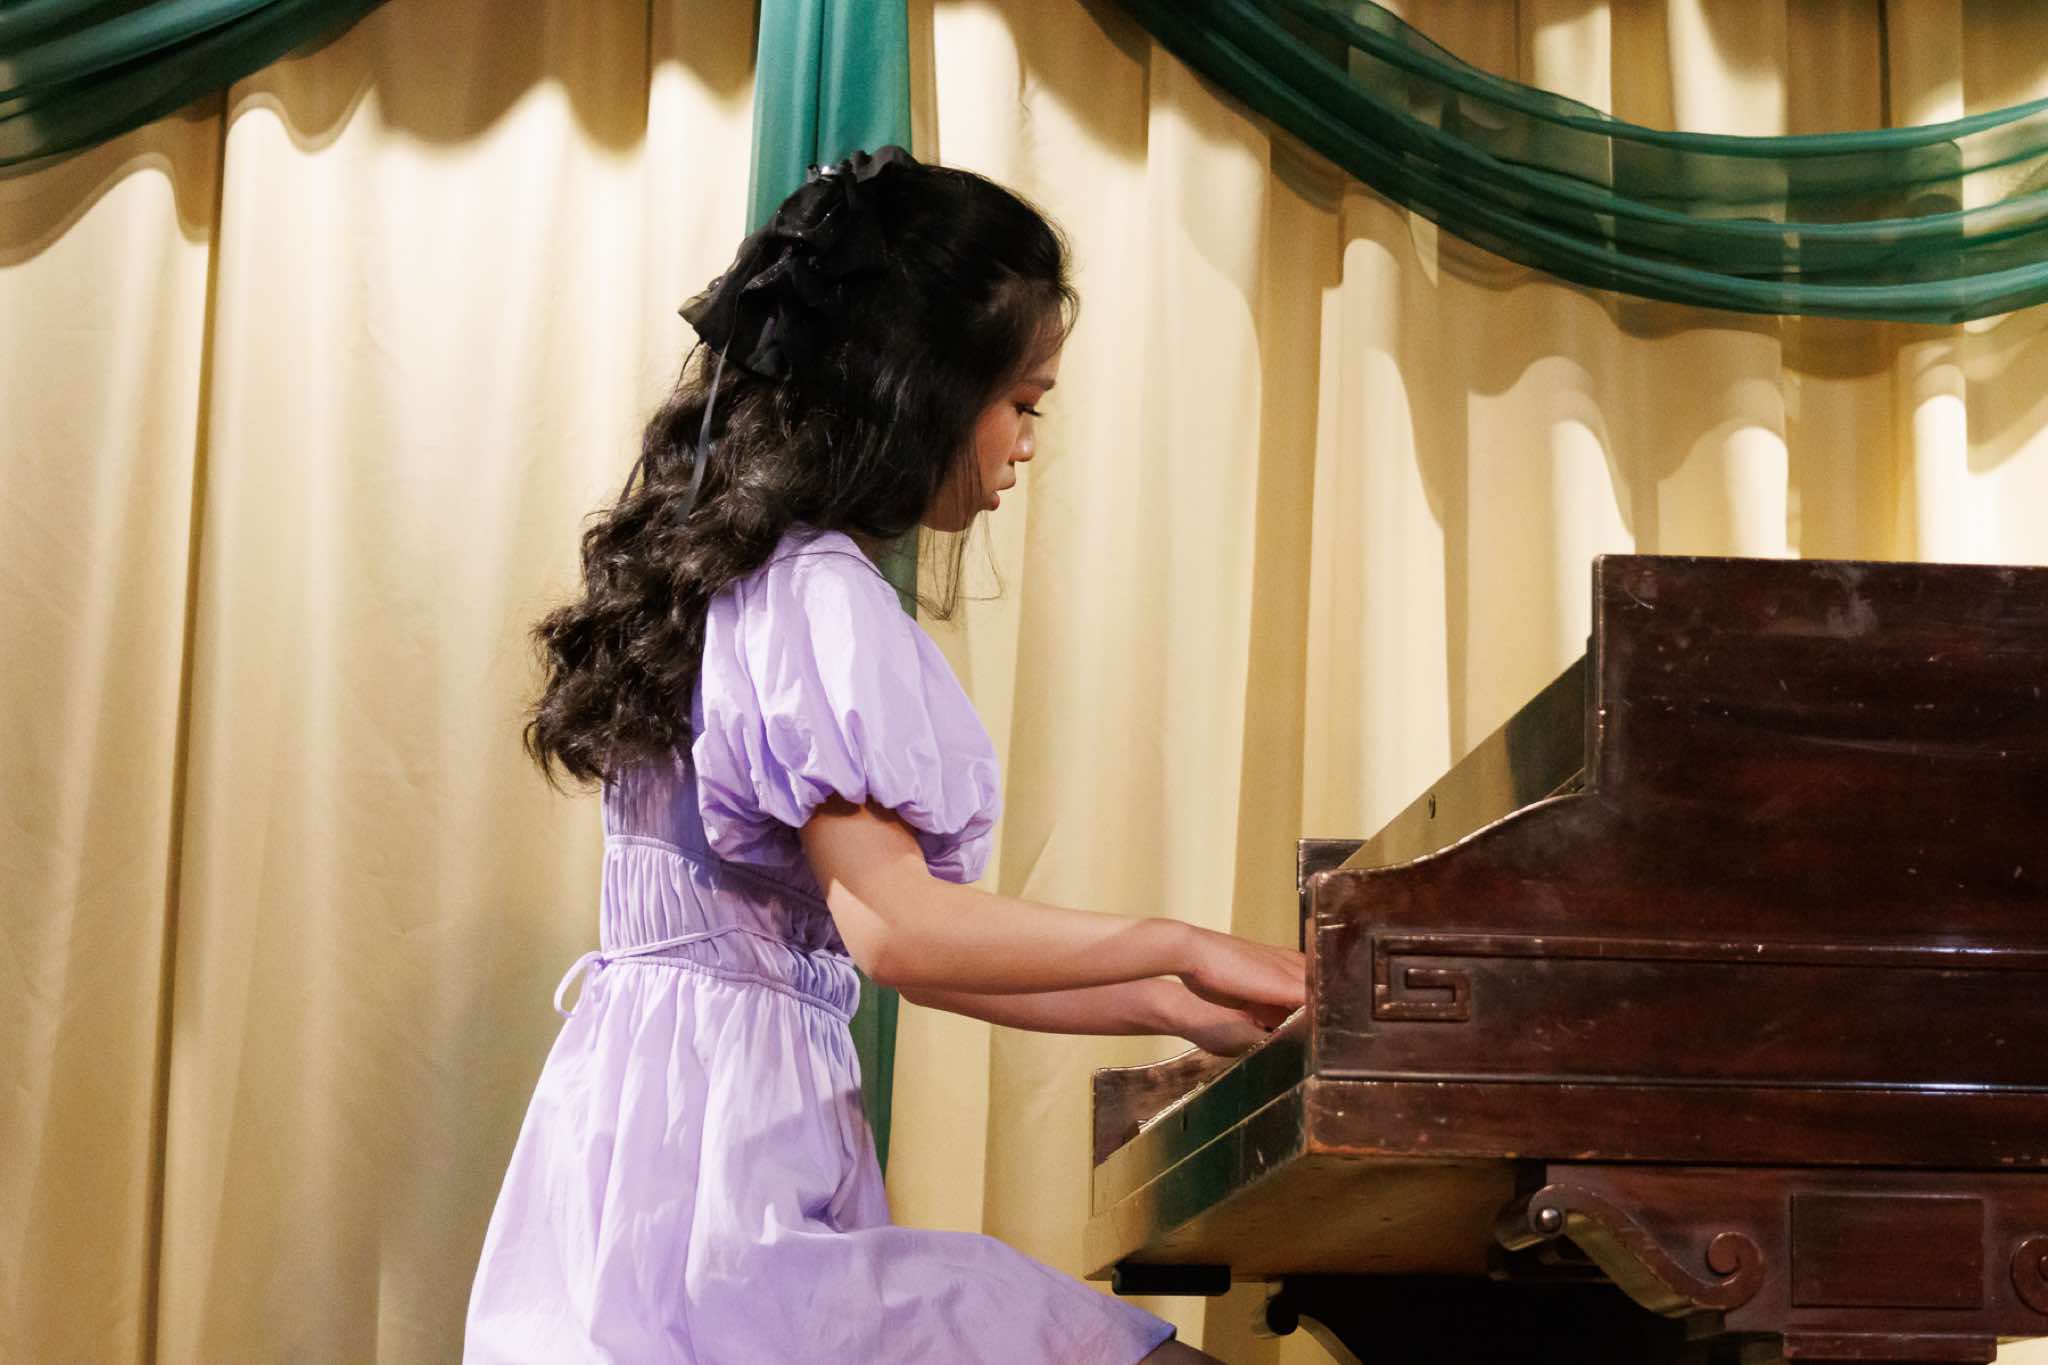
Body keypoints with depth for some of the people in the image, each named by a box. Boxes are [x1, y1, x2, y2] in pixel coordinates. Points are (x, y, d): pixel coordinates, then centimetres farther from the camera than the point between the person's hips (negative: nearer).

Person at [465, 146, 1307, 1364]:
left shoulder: (729, 576, 19)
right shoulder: (819, 596, -11)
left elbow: (889, 948, 19)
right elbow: (894, 926, -20)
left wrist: (1172, 1009, 18)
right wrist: (1179, 946, -8)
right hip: (725, 1155, -10)